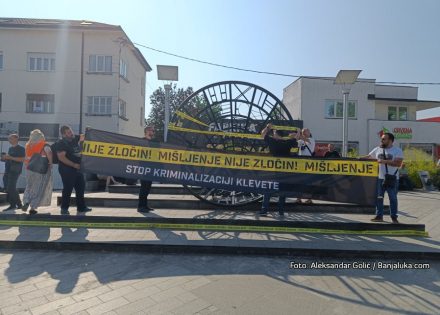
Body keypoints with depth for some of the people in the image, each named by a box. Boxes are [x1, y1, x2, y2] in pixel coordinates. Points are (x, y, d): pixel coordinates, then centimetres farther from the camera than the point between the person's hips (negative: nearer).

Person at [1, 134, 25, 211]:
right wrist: (5, 158, 6)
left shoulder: (20, 148, -5)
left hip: (15, 171, -8)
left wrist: (10, 157, -20)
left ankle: (18, 204, -1)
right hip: (8, 170, 8)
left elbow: (22, 159, -17)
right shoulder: (10, 148, 19)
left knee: (11, 188, -11)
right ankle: (13, 204, 15)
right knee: (7, 188, 8)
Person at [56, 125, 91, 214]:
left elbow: (83, 137, 23)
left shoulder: (74, 139, 8)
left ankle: (81, 207, 22)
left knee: (81, 187, 12)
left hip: (77, 168, 8)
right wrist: (74, 165, -21)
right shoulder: (61, 143, -11)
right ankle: (64, 208, 8)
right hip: (67, 169, -8)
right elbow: (61, 157, -19)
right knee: (67, 189, -4)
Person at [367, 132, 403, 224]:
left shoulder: (397, 150, -3)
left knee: (393, 198, 4)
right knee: (378, 198, 6)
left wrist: (385, 161, -21)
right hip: (379, 178, 3)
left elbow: (398, 163, -14)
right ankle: (379, 216, 16)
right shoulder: (377, 149, 8)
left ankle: (394, 217, 14)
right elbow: (368, 157, 11)